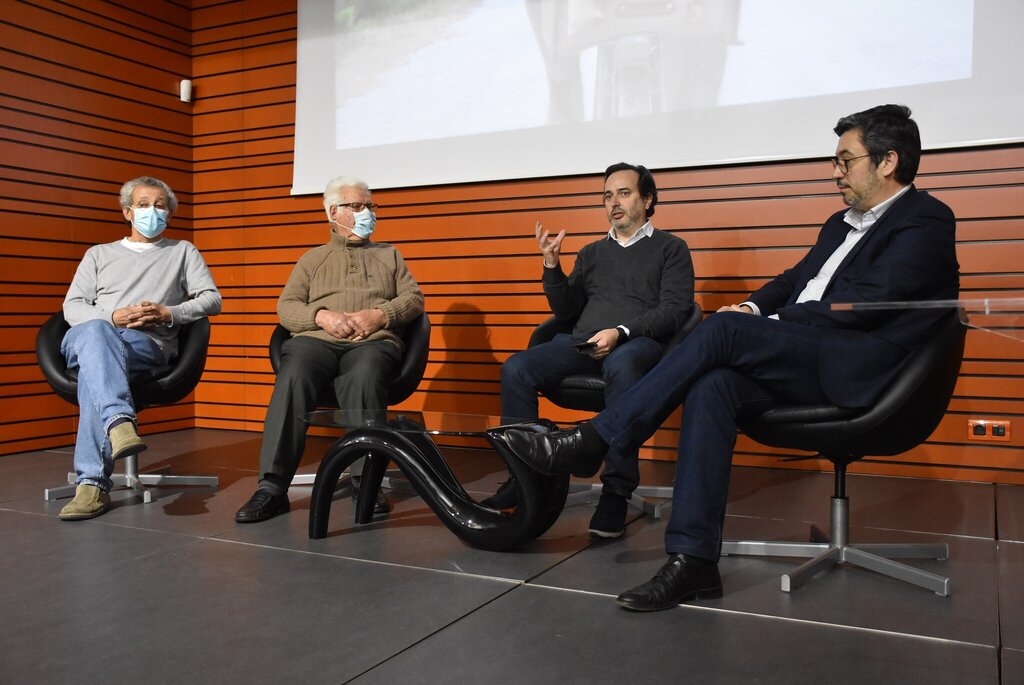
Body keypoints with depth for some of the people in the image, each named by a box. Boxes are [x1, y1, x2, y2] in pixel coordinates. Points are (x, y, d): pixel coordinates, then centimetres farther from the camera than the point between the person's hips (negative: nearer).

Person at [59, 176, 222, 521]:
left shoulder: (183, 251, 26)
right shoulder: (98, 254, 29)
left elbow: (212, 299, 12)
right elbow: (71, 306, 16)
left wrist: (169, 314, -5)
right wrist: (112, 317, -6)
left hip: (150, 345, -1)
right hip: (87, 337, 1)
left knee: (94, 369, -37)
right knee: (94, 331, -39)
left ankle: (92, 482, -46)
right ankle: (120, 422, -60)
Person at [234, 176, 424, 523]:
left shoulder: (389, 255, 27)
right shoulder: (313, 259, 26)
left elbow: (414, 298, 14)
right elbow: (286, 306, 14)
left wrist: (379, 315, -5)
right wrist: (322, 316, -7)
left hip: (373, 342, 0)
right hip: (316, 339, 1)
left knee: (364, 378, -38)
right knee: (292, 379, -34)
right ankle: (272, 487, -34)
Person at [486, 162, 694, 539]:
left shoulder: (670, 248, 14)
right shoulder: (592, 253, 27)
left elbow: (674, 310, -1)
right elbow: (567, 311, 20)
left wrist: (620, 331, -16)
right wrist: (552, 266, 5)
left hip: (638, 341, -4)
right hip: (583, 342, 5)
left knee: (621, 366, -41)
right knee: (516, 368, -22)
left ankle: (616, 493, -35)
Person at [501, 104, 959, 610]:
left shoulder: (925, 222, -1)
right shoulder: (842, 224, 26)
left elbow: (864, 305, -13)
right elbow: (794, 280, 24)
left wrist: (765, 322, -10)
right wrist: (754, 309, 1)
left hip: (855, 369, -7)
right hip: (804, 362, 7)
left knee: (722, 329, -26)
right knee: (712, 386, -24)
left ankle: (591, 441, -21)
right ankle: (693, 559, -26)